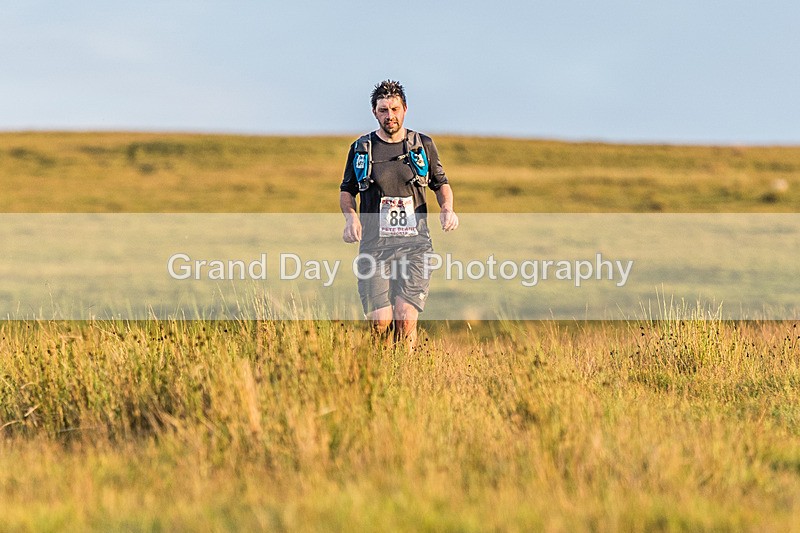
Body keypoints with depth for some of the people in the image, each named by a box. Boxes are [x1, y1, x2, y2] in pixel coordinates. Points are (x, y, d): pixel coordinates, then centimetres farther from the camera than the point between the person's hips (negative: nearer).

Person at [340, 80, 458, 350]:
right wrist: (350, 216, -3)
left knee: (406, 318, -16)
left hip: (414, 245, 0)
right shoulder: (361, 149, 8)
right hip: (374, 245, 0)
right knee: (380, 322, -9)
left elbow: (441, 184, 21)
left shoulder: (423, 145, 8)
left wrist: (447, 208, 0)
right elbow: (346, 191, 18)